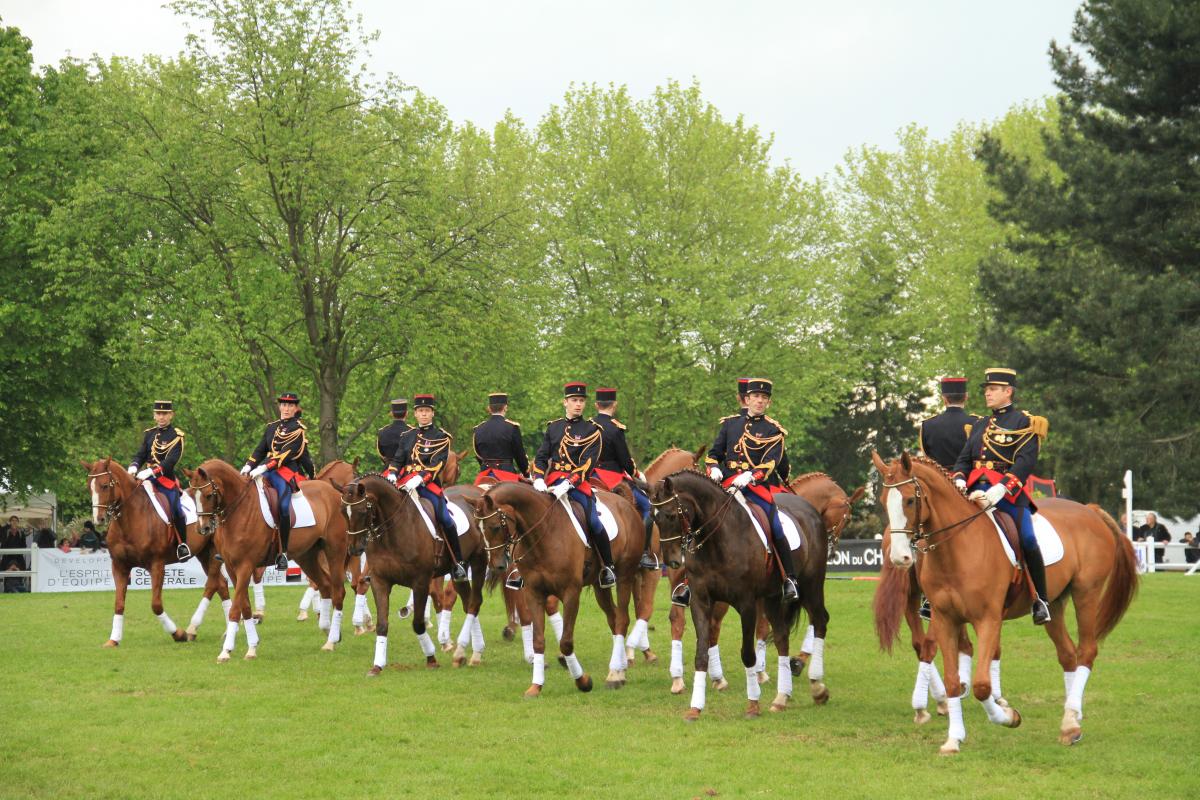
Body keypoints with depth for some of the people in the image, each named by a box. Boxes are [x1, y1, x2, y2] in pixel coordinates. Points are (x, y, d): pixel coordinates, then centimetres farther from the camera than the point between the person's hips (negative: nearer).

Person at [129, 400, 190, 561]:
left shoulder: (176, 436, -3)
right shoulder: (149, 434, 14)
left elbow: (171, 460, -15)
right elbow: (141, 455, 13)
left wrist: (151, 471, -28)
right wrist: (134, 466, -10)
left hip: (166, 478, -5)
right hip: (147, 477, 5)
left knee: (175, 509, -21)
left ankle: (183, 544, -7)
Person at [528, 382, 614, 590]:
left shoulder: (592, 431, 1)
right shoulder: (553, 427, 14)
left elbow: (587, 464, -10)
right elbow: (541, 457, 11)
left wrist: (567, 484, -23)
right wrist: (539, 479, -9)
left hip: (578, 484, -4)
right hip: (552, 482, 4)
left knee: (592, 520, -20)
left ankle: (608, 567, -2)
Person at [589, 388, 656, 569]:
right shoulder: (615, 428, -14)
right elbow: (625, 460, -11)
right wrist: (637, 475, 6)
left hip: (592, 477, 7)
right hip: (614, 478, -7)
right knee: (647, 505, 2)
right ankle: (644, 554, -6)